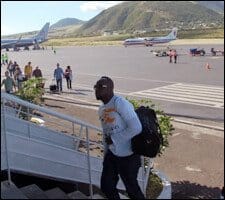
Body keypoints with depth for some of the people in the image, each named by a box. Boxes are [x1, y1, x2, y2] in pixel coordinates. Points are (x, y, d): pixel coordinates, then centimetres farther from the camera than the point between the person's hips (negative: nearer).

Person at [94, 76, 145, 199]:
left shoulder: (120, 103, -20)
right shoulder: (101, 109, 8)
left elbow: (136, 128, -27)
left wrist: (114, 139, -18)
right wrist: (106, 154, 21)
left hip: (128, 156, -8)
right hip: (112, 155, 8)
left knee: (132, 189, 8)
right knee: (106, 186, 18)